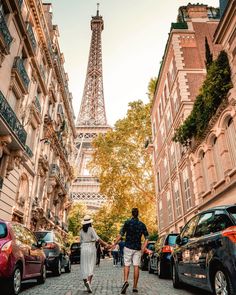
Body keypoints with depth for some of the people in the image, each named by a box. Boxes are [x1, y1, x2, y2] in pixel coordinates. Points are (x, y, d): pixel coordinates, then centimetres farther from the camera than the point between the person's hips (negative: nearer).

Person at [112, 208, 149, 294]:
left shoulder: (127, 222, -5)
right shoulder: (142, 224, 5)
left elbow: (121, 234, -8)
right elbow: (147, 238, 1)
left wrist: (114, 244, -3)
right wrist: (143, 247, -2)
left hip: (128, 247, -2)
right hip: (137, 248, 2)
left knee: (127, 265, 3)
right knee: (136, 266, 4)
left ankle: (125, 281, -18)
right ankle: (135, 287, 5)